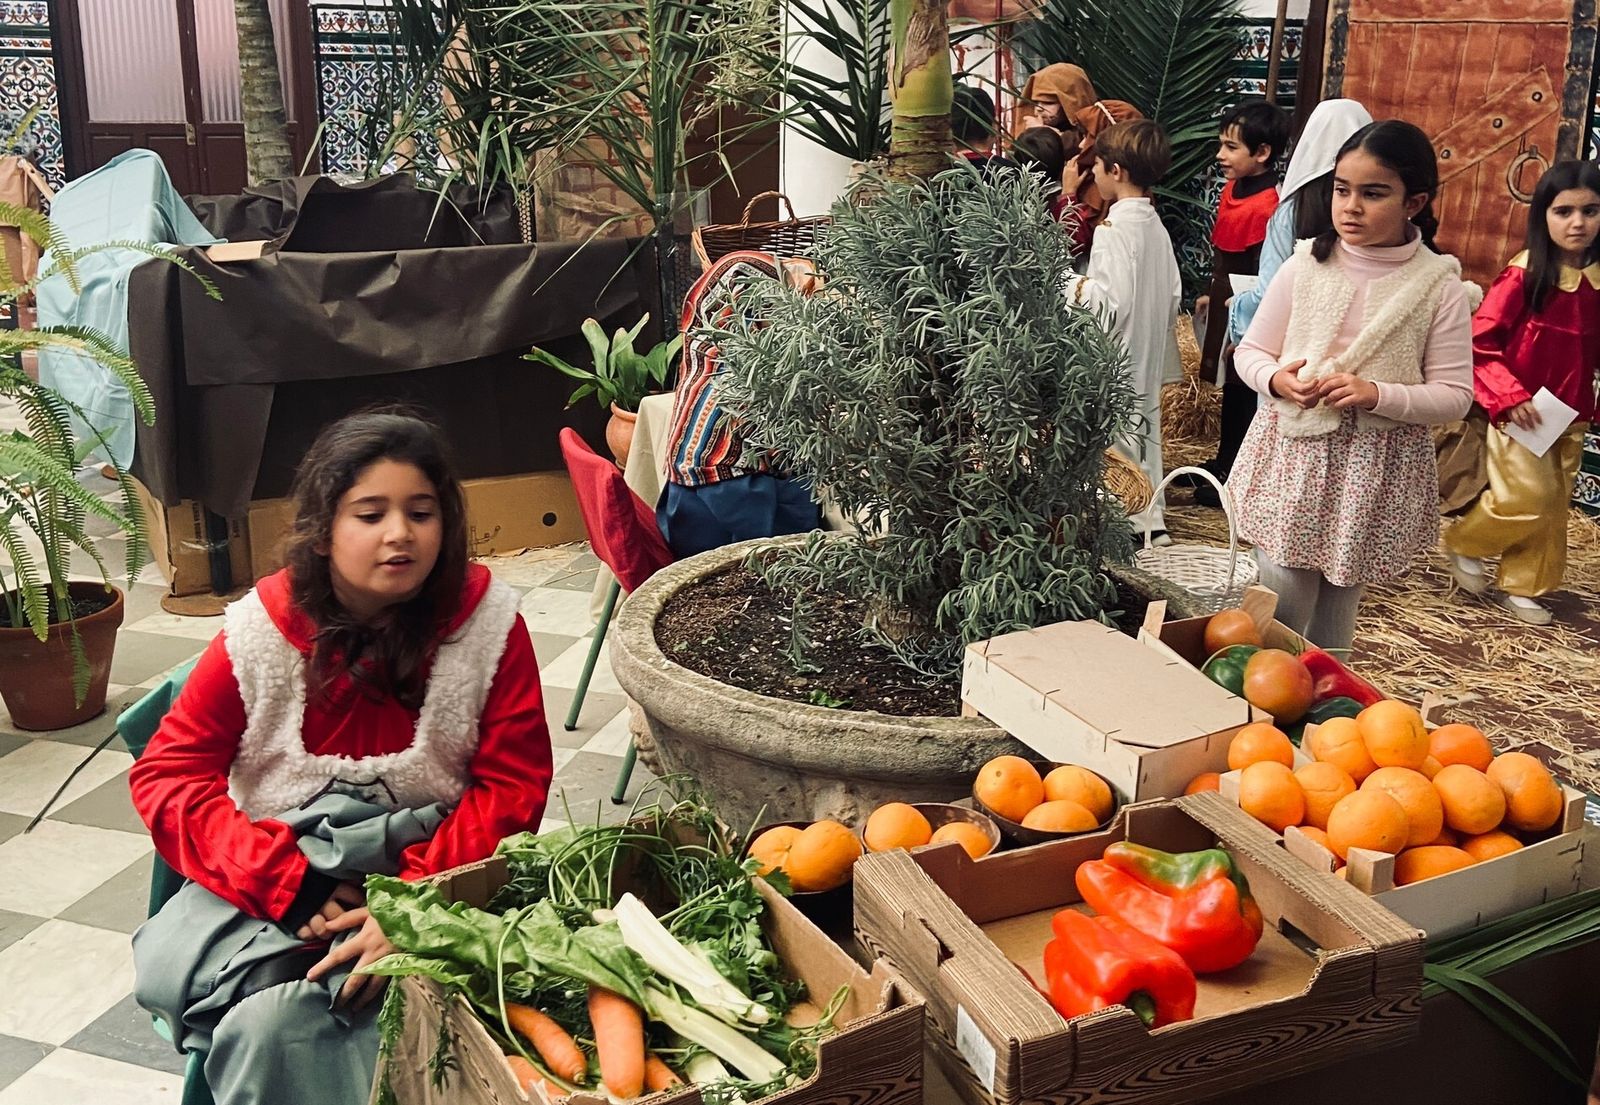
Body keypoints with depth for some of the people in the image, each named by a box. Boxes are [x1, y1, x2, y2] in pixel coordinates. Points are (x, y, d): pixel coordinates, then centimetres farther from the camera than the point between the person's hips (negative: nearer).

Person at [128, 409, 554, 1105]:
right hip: (284, 860, 3)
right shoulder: (263, 629, -4)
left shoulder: (488, 622, -7)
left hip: (424, 863, -3)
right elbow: (167, 773, -6)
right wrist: (290, 888, -19)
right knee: (168, 970, -25)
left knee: (273, 1025, -28)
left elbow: (512, 786, -8)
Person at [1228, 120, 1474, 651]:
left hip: (1376, 468, -1)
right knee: (1281, 608, 2)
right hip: (1293, 453, 1)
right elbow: (1250, 351, 8)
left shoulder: (1439, 286, -6)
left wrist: (1378, 395, -20)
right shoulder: (1305, 267, -1)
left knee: (1337, 606, 12)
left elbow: (1455, 394, -4)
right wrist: (1277, 379, -15)